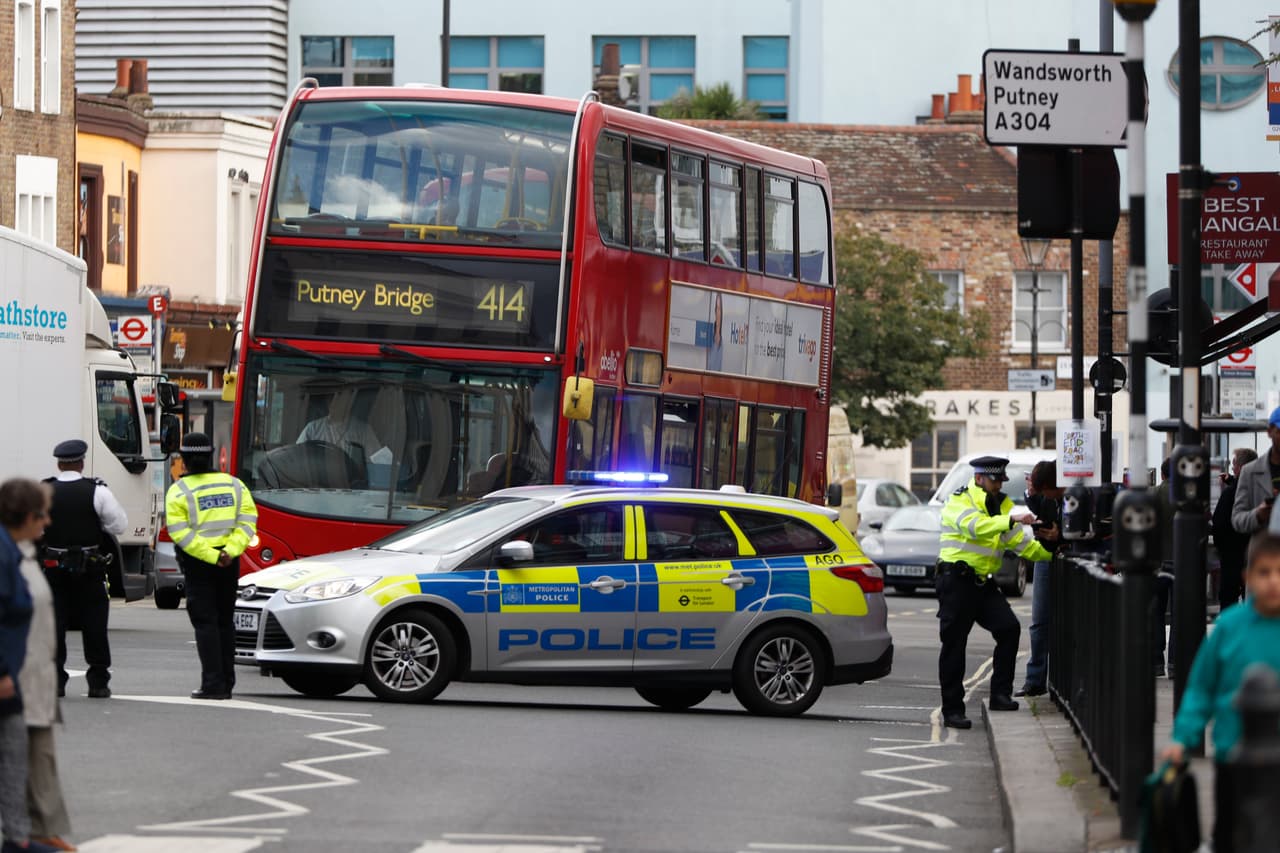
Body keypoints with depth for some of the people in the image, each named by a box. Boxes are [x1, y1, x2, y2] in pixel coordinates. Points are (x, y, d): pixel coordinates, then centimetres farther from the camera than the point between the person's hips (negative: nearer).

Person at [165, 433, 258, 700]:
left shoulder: (179, 491, -7)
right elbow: (247, 521, -2)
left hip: (197, 564, -4)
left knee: (205, 623, -2)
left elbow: (180, 532, -16)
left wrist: (212, 557, -17)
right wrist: (229, 551, -11)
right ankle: (226, 683, 15)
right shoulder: (233, 485, 6)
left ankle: (213, 684, -9)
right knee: (225, 622, 13)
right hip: (230, 563, 4)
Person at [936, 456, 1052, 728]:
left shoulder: (1002, 505, 16)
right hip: (957, 580, -6)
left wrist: (1050, 552, -3)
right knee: (954, 643, -3)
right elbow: (975, 525, -29)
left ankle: (1000, 694, -4)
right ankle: (952, 709, 2)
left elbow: (1020, 542, 11)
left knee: (1009, 628, -11)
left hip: (984, 583, 6)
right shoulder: (960, 502, -7)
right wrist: (1011, 519, -38)